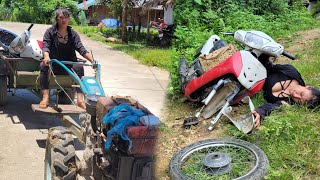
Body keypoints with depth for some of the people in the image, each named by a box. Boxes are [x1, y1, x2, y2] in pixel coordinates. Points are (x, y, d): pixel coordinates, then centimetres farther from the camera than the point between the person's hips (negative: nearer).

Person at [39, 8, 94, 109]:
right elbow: (46, 46, -12)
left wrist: (92, 60, -25)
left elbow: (81, 49, -6)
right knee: (43, 65, -31)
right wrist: (46, 57, -36)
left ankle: (80, 99, -32)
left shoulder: (73, 34, 5)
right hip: (53, 64, -1)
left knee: (79, 67, -28)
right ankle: (45, 98, -35)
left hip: (69, 65, 1)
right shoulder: (50, 32, 1)